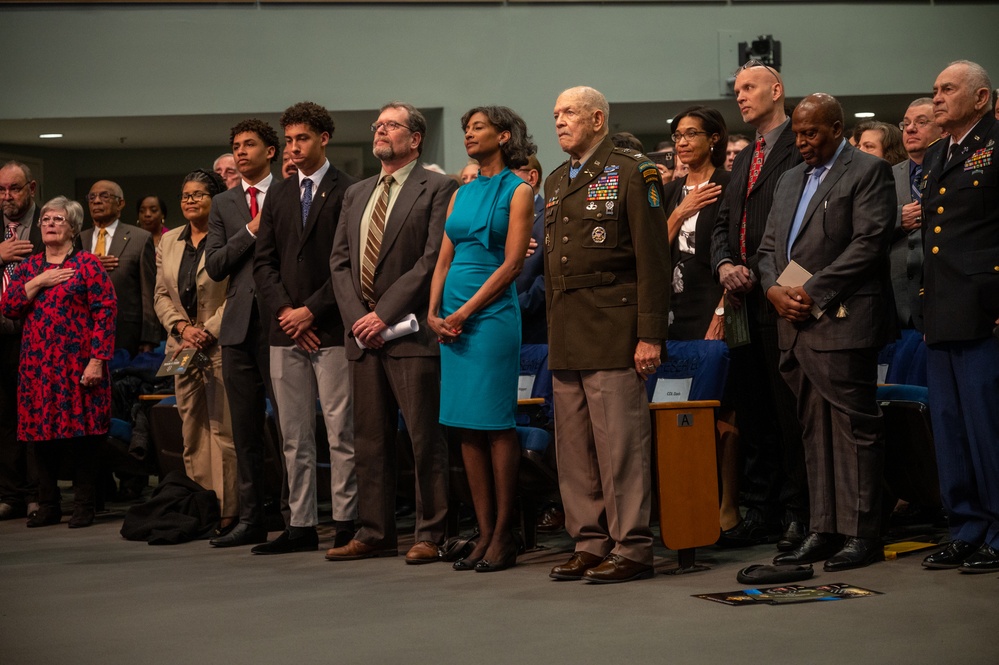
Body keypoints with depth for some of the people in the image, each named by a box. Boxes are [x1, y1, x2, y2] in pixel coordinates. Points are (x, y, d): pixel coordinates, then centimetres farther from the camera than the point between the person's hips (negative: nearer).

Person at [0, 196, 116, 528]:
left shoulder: (87, 264, 0)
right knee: (42, 433, 5)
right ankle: (48, 506, 15)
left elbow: (105, 312, -7)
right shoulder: (28, 267, 15)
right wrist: (38, 283, -8)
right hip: (38, 365, 4)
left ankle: (84, 507, 5)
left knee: (82, 432, -3)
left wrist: (97, 360, -14)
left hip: (77, 364, -4)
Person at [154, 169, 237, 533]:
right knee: (191, 429, 7)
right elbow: (162, 295, 14)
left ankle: (227, 510, -5)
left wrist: (208, 331, -14)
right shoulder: (169, 241, 15)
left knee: (223, 427, -8)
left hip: (220, 344, -6)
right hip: (182, 347, 6)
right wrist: (182, 326, -3)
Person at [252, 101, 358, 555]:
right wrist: (284, 311, -2)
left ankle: (345, 524, 3)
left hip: (331, 329, -6)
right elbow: (263, 262, 12)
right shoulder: (278, 196, 16)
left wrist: (311, 310, -11)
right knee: (294, 436, 7)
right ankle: (301, 524, 12)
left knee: (340, 432, -2)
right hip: (286, 331, 6)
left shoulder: (347, 192, -3)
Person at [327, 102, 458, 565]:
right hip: (363, 335, 6)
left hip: (410, 333, -6)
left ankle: (430, 535, 2)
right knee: (370, 439, 9)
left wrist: (384, 314, -14)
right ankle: (375, 533, 15)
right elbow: (339, 261, 14)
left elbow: (433, 259, -11)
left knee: (425, 438, -4)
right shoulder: (356, 195, 19)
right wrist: (356, 317, -2)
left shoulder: (437, 189, -2)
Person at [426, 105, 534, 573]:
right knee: (467, 426, 5)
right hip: (453, 317, 7)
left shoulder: (518, 192, -2)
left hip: (492, 312, -7)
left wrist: (465, 311, -13)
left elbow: (512, 263, -9)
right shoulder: (462, 194, 17)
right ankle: (485, 533, 10)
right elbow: (444, 260, 15)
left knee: (495, 424, -6)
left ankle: (504, 536, 0)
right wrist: (434, 313, -1)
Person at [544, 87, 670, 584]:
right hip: (566, 335, 7)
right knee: (573, 448, 9)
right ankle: (590, 543, 17)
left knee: (620, 443, -6)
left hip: (612, 329, -7)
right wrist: (553, 332, 13)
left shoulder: (632, 173, -3)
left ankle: (632, 548, 0)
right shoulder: (555, 183, 19)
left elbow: (653, 259, -9)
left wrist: (650, 335, -14)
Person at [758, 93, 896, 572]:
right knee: (815, 433, 10)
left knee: (855, 429, -4)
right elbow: (768, 246, 21)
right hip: (796, 325, 8)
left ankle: (862, 534, 0)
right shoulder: (790, 180, 22)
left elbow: (869, 243, -13)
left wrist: (812, 291, -15)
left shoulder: (868, 172, -2)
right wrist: (774, 289, 0)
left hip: (843, 323, -7)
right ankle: (823, 531, 14)